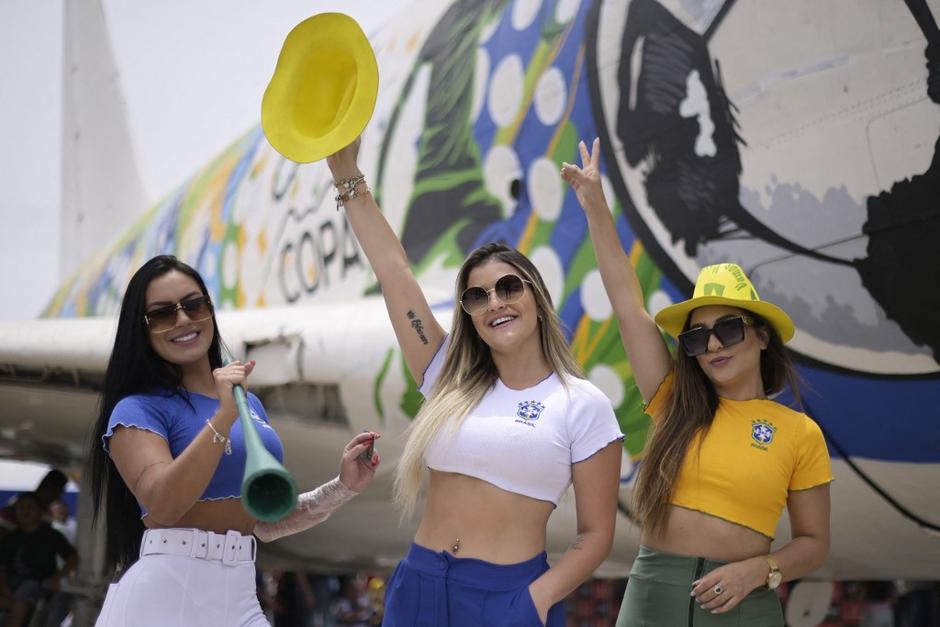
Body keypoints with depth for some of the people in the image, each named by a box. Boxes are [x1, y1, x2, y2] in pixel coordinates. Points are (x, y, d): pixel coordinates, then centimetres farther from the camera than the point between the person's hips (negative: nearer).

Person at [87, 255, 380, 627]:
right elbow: (163, 506, -20)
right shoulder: (138, 409, -5)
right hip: (164, 595, -6)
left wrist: (343, 488, 7)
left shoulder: (250, 404, 13)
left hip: (240, 596, 6)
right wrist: (223, 416, -23)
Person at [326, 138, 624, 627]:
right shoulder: (450, 380, 8)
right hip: (419, 583, 4)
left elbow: (595, 534, -1)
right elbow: (394, 270, 5)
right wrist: (347, 174, 1)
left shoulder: (583, 406, -2)